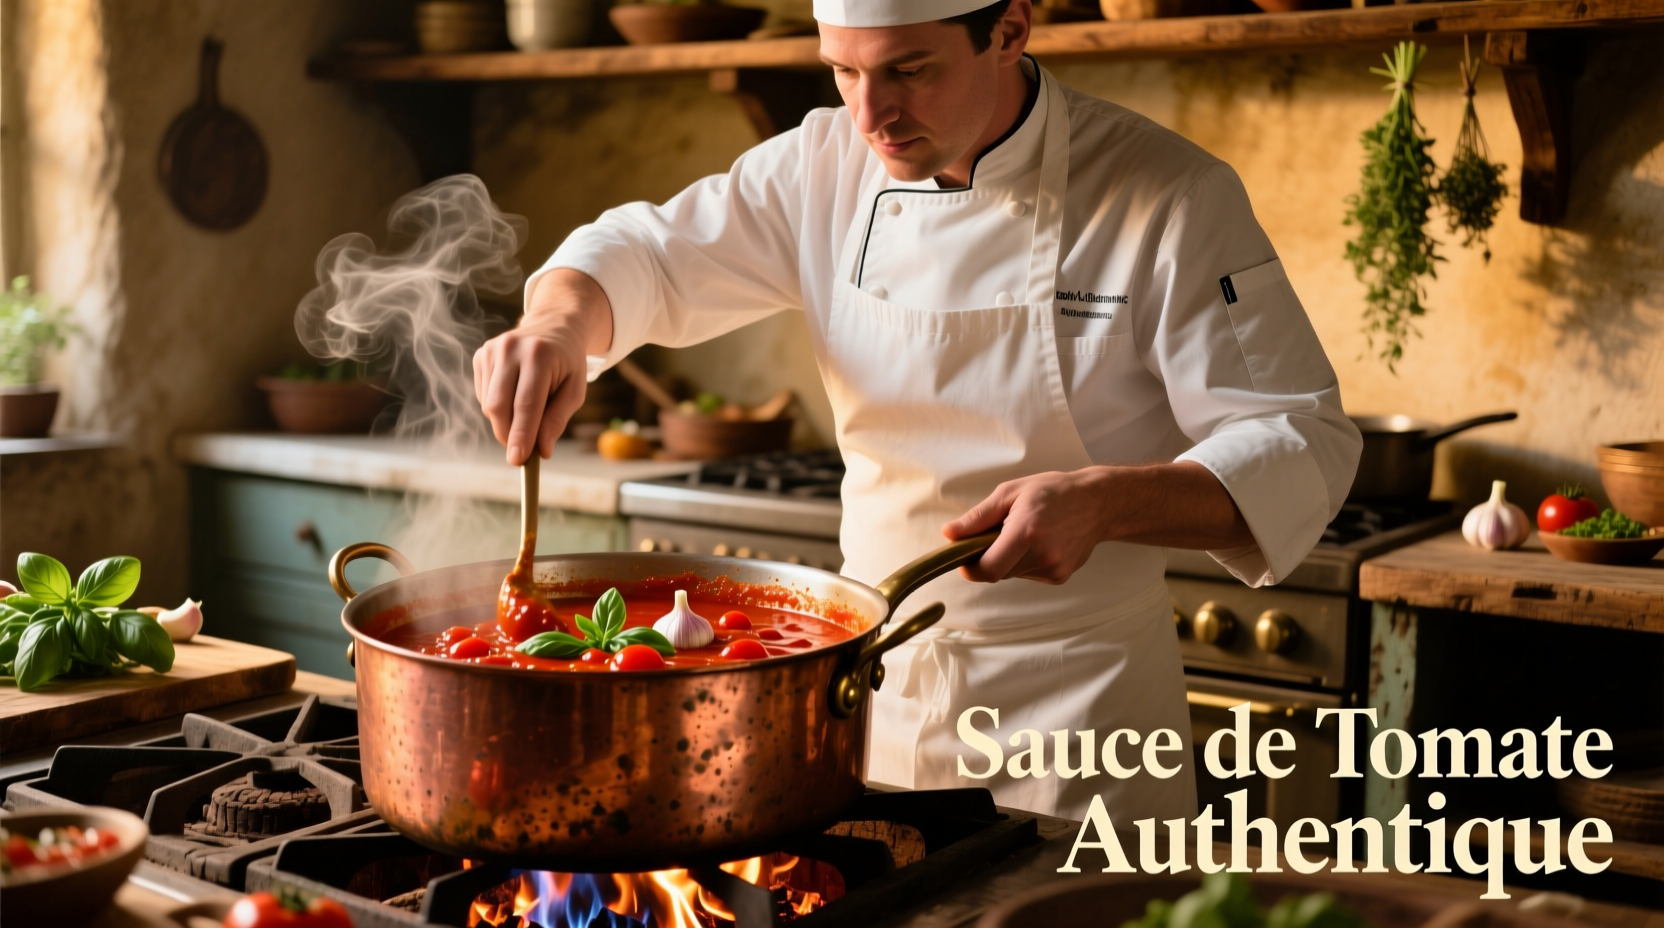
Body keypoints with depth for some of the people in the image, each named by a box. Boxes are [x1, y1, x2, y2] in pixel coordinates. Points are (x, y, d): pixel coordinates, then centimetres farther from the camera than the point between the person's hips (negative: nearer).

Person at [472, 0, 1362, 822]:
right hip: (873, 672, 4)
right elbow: (648, 252, 6)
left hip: (1073, 691, -4)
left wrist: (1101, 504, -33)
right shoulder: (828, 166, -2)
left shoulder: (1172, 199, -15)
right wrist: (559, 322, -17)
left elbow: (1303, 447, -16)